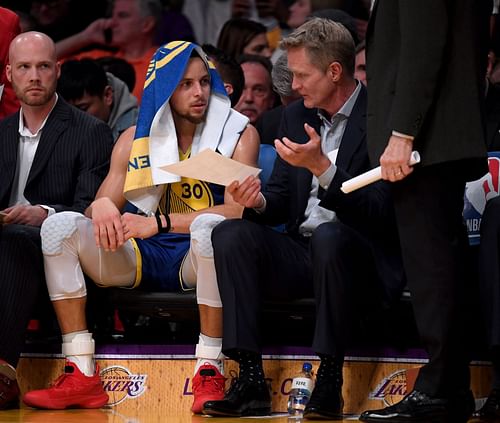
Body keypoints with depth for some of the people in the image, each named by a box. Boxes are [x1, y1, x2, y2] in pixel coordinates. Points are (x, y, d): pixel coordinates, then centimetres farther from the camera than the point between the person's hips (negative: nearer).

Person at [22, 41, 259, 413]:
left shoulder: (239, 134, 0)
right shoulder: (135, 139, 10)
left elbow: (236, 210, -14)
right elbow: (105, 205, 9)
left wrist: (158, 223, -24)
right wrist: (102, 207, -19)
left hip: (196, 257, -4)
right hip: (140, 258, 4)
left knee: (210, 226, -38)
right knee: (60, 226, -19)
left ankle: (209, 374, -33)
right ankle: (82, 377, -25)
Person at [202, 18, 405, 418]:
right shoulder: (296, 115, 12)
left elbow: (380, 214, -17)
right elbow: (281, 201, 14)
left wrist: (323, 168, -27)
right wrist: (258, 201, -10)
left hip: (361, 260, -6)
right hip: (301, 253, 6)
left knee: (329, 236, -38)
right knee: (230, 234, -19)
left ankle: (329, 379, -29)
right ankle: (251, 380, -25)